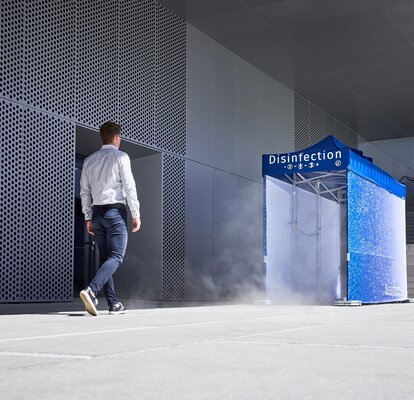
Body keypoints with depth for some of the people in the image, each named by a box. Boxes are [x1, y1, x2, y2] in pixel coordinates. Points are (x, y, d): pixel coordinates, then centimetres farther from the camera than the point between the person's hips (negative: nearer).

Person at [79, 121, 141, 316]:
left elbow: (85, 192, 13)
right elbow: (129, 187, -8)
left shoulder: (90, 160, 14)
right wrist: (136, 215, -4)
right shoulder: (120, 157, -3)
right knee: (116, 257, -9)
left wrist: (88, 218, 18)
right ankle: (91, 290, -29)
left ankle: (113, 303, 10)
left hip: (97, 212, 6)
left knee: (105, 258, 10)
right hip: (115, 212, -6)